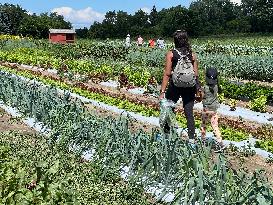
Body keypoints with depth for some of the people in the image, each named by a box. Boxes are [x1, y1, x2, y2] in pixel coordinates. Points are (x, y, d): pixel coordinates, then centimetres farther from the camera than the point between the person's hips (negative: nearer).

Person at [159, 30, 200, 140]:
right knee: (189, 114, 9)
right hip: (189, 88, 3)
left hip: (174, 87, -2)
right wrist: (198, 89, 13)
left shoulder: (171, 54, -6)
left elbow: (167, 74, -10)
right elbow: (196, 75, 2)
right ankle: (191, 138, 13)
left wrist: (162, 91, -7)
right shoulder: (192, 55, 1)